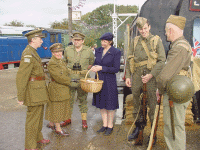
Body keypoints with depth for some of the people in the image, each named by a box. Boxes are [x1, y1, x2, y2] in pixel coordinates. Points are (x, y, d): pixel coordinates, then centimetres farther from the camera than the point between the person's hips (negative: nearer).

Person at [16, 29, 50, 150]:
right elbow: (21, 76, -22)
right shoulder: (28, 54, -19)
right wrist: (21, 97, -22)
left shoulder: (33, 53, 13)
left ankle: (38, 137, 39)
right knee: (33, 117, -1)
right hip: (34, 91, -10)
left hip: (39, 91, 10)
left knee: (39, 115, 22)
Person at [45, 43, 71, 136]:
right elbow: (59, 77, -24)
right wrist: (70, 81, -14)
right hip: (56, 90, -9)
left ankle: (51, 123, 35)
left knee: (61, 107, 18)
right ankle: (58, 129, 15)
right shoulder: (52, 63, -20)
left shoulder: (61, 60, 10)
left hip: (63, 89, 9)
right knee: (57, 108, 3)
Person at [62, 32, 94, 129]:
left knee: (83, 100, 6)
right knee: (68, 99, 9)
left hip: (83, 79, -2)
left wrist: (85, 70, 5)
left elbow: (91, 63, 15)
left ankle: (84, 120, 17)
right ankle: (68, 119, 23)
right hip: (70, 78, 2)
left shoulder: (88, 51, -1)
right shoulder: (67, 50, 3)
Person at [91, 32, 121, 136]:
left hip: (109, 81, -5)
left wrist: (101, 68, -19)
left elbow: (116, 69, -12)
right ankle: (104, 124, 27)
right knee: (101, 103, 12)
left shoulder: (116, 52, -10)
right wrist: (94, 67, -7)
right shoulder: (98, 50, 6)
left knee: (110, 104, 4)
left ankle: (110, 126, 20)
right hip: (99, 79, 6)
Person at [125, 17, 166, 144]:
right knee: (136, 102, 13)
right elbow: (129, 60, 13)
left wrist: (151, 75, -15)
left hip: (151, 76, -3)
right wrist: (128, 76, 5)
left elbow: (162, 61, -5)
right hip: (137, 76, 4)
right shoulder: (135, 41, 9)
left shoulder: (156, 40, -1)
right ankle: (139, 126, 32)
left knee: (152, 103, 2)